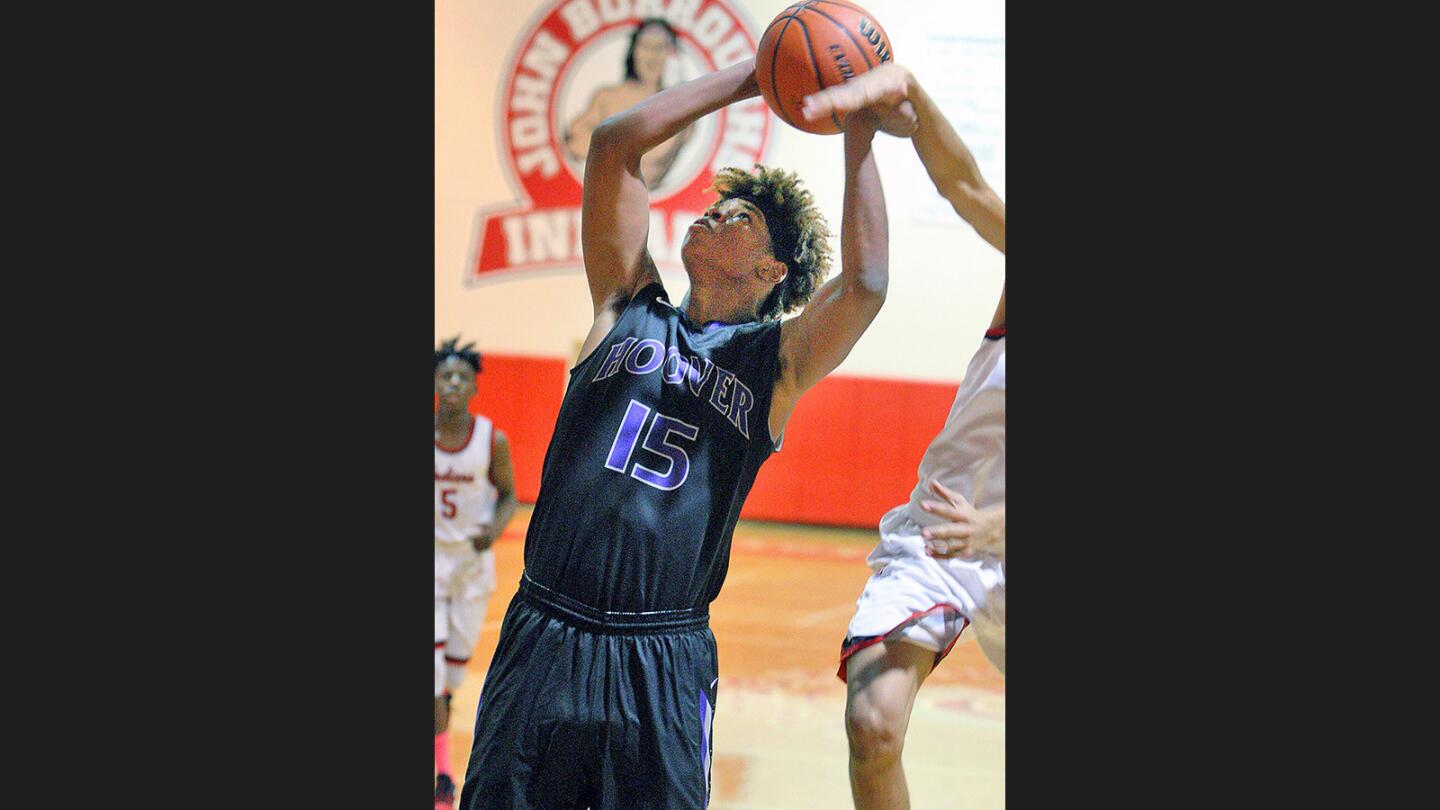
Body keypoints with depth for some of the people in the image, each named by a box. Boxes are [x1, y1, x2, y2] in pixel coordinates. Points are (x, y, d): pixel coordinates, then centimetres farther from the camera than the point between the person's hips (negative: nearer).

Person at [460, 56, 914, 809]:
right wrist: (750, 76, 8)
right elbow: (613, 143, 5)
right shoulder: (628, 309, 11)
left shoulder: (776, 360, 6)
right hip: (542, 638, 2)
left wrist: (860, 136, -4)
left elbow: (866, 283, -12)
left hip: (664, 665, -1)